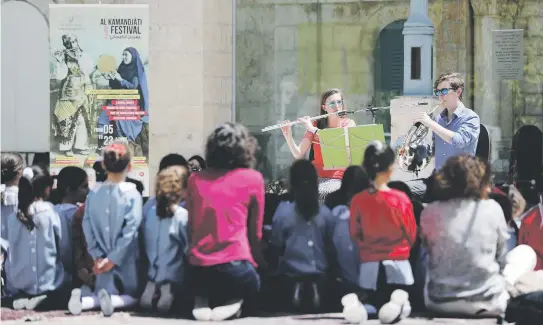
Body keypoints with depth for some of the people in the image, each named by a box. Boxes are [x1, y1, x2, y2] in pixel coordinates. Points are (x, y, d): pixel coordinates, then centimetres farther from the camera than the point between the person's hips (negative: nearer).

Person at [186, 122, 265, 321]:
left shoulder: (195, 179, 9)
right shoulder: (253, 178, 1)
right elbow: (255, 232, 8)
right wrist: (260, 264, 24)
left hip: (198, 269, 3)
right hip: (233, 266, -3)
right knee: (253, 286, 30)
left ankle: (203, 300, 0)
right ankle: (232, 303, -6)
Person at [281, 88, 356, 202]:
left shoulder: (349, 124, 4)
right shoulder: (315, 124, 9)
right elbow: (298, 154, 5)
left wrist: (313, 129, -17)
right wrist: (288, 136, -11)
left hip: (338, 178, -2)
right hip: (316, 177, 2)